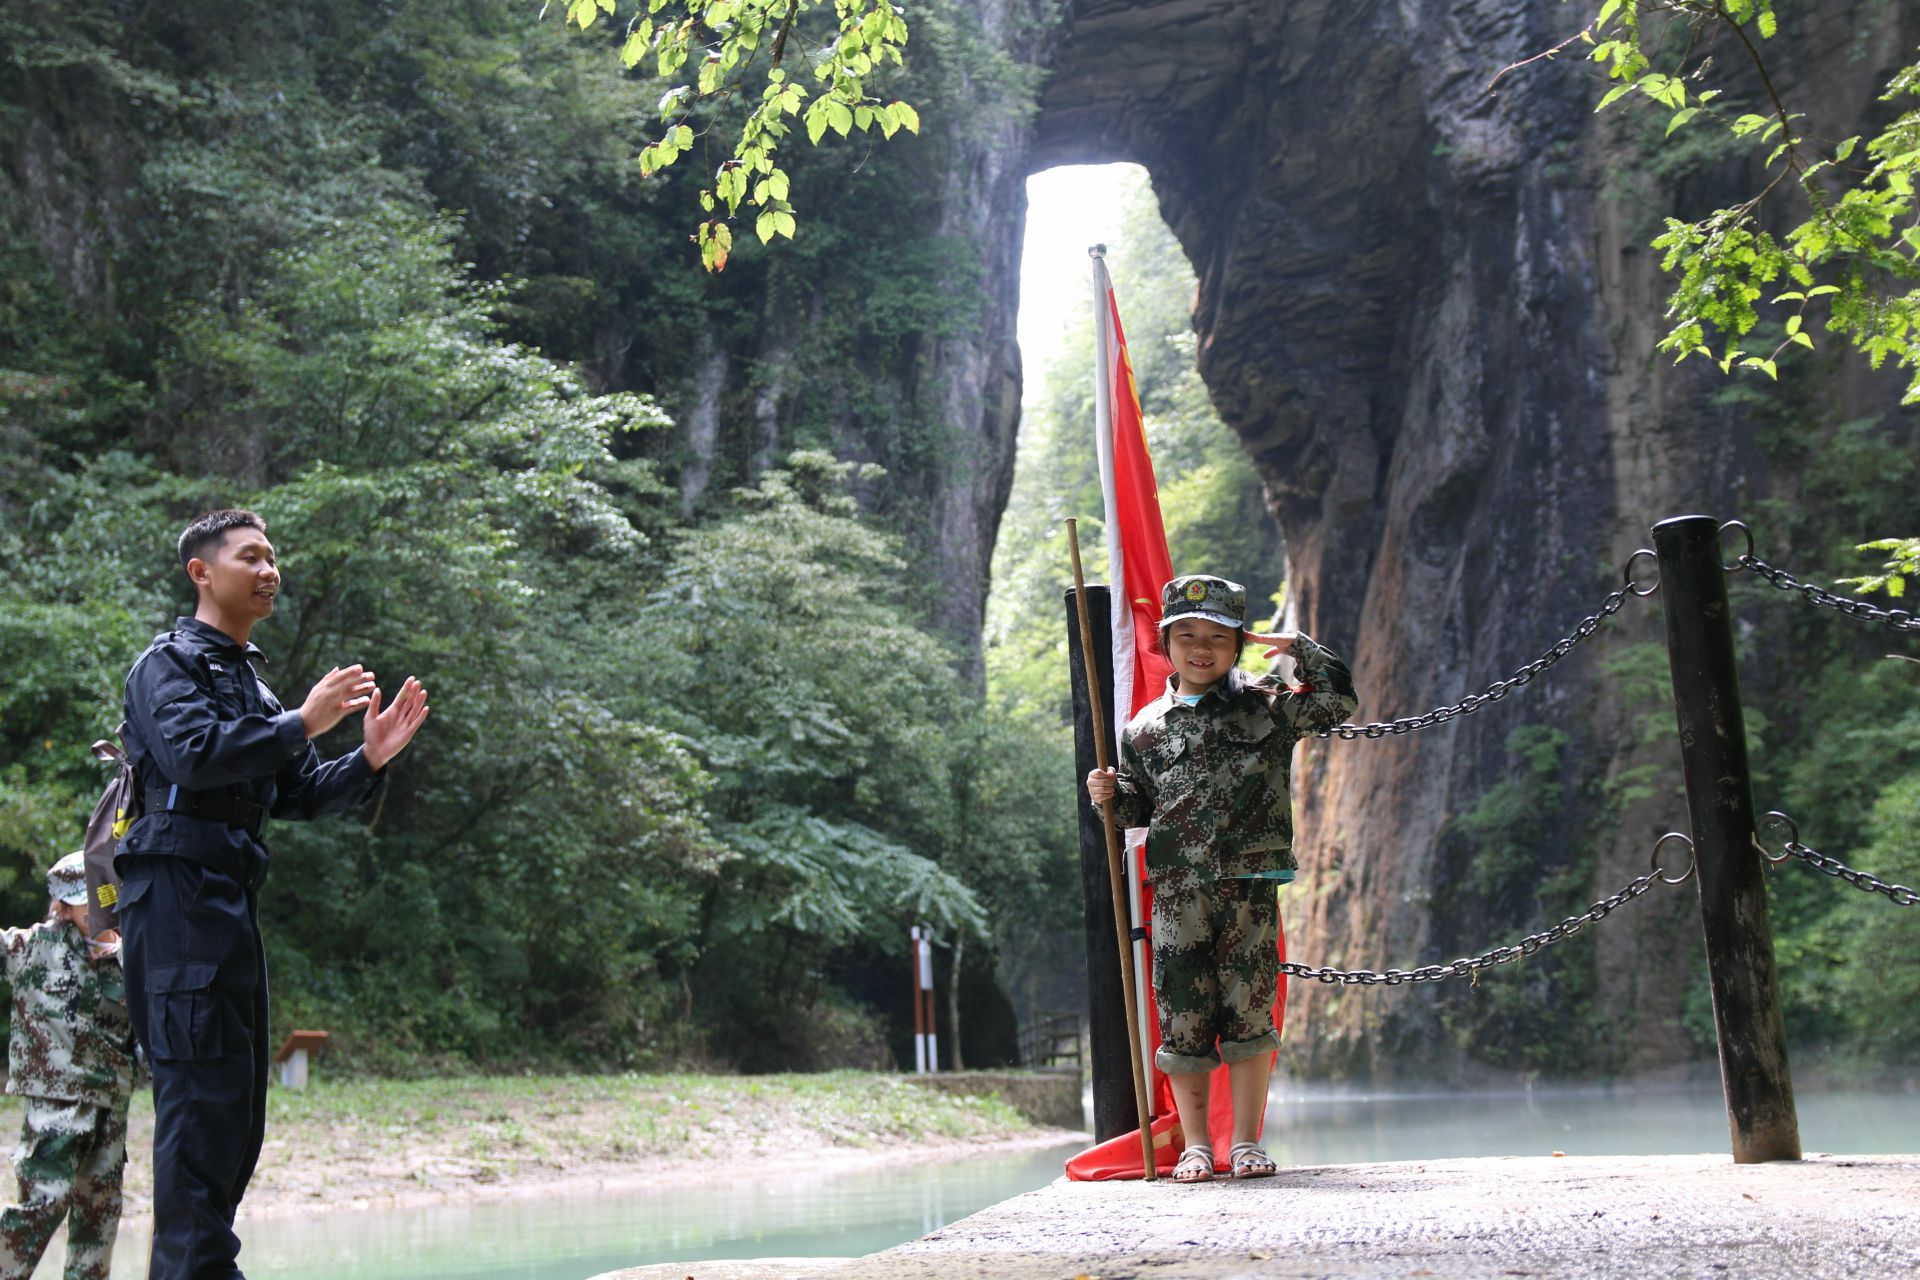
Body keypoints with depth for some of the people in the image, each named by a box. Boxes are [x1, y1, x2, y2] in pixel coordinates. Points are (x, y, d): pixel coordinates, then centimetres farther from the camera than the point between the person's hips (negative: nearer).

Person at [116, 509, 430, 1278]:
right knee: (203, 1088, -13)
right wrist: (302, 723, -21)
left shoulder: (248, 679, 23)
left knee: (237, 1100, 11)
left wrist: (368, 758, 5)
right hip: (181, 889, -9)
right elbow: (191, 754, -22)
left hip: (231, 897, 9)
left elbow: (300, 796, 20)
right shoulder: (171, 663, -2)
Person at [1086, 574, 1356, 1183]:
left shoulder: (1267, 705, 7)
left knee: (1249, 1013, 2)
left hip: (1251, 886, -1)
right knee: (1183, 1016, 2)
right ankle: (1196, 1144, 15)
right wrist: (1111, 796, -4)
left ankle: (1246, 1142, 14)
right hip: (1178, 891, 1)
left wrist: (1298, 649, 0)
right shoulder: (1146, 727, 10)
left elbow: (1340, 699, 7)